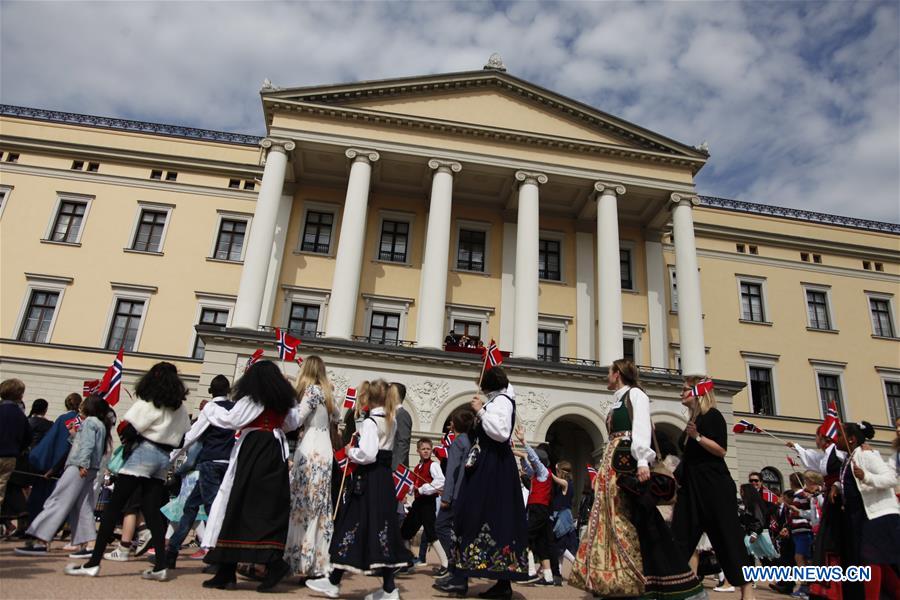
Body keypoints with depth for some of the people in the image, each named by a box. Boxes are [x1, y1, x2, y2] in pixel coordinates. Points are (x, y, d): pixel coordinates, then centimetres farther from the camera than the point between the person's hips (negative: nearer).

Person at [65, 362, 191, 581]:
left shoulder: (148, 402, -4)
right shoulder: (180, 408, 13)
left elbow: (125, 428, -11)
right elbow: (185, 437, 10)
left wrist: (128, 441, 8)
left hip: (144, 452, -6)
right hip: (164, 459, 6)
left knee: (114, 506, 0)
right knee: (153, 511, 6)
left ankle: (94, 562, 0)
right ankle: (160, 565, 0)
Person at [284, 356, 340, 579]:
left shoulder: (311, 390, -6)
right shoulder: (326, 392, 16)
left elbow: (296, 419, -13)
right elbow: (337, 416, 31)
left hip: (310, 452, -8)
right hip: (324, 452, 8)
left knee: (303, 506, -4)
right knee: (320, 508, 9)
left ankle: (303, 560, -3)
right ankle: (317, 561, 13)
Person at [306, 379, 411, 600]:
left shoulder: (370, 422, -13)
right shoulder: (391, 421, 12)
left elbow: (367, 454, -23)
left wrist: (351, 452, -6)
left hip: (368, 479, -8)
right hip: (385, 478, 8)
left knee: (353, 525, 2)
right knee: (383, 526, 8)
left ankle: (334, 582, 14)